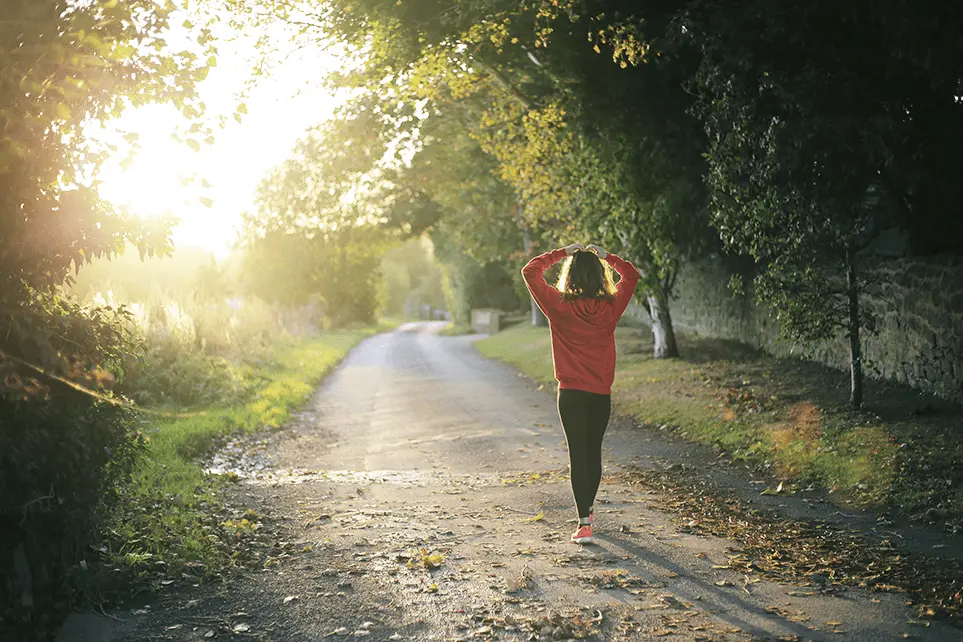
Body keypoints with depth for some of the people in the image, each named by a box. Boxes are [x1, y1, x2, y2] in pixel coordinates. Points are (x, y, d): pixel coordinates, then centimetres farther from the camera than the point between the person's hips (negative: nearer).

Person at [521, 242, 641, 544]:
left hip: (571, 393, -3)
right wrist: (605, 256, 13)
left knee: (578, 454, -2)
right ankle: (588, 508, 37)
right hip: (601, 394, 3)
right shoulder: (610, 307, -4)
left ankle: (584, 523, -9)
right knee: (594, 451, 18)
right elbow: (631, 275, 14)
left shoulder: (559, 306, -10)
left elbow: (530, 271, 0)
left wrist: (562, 253, 3)